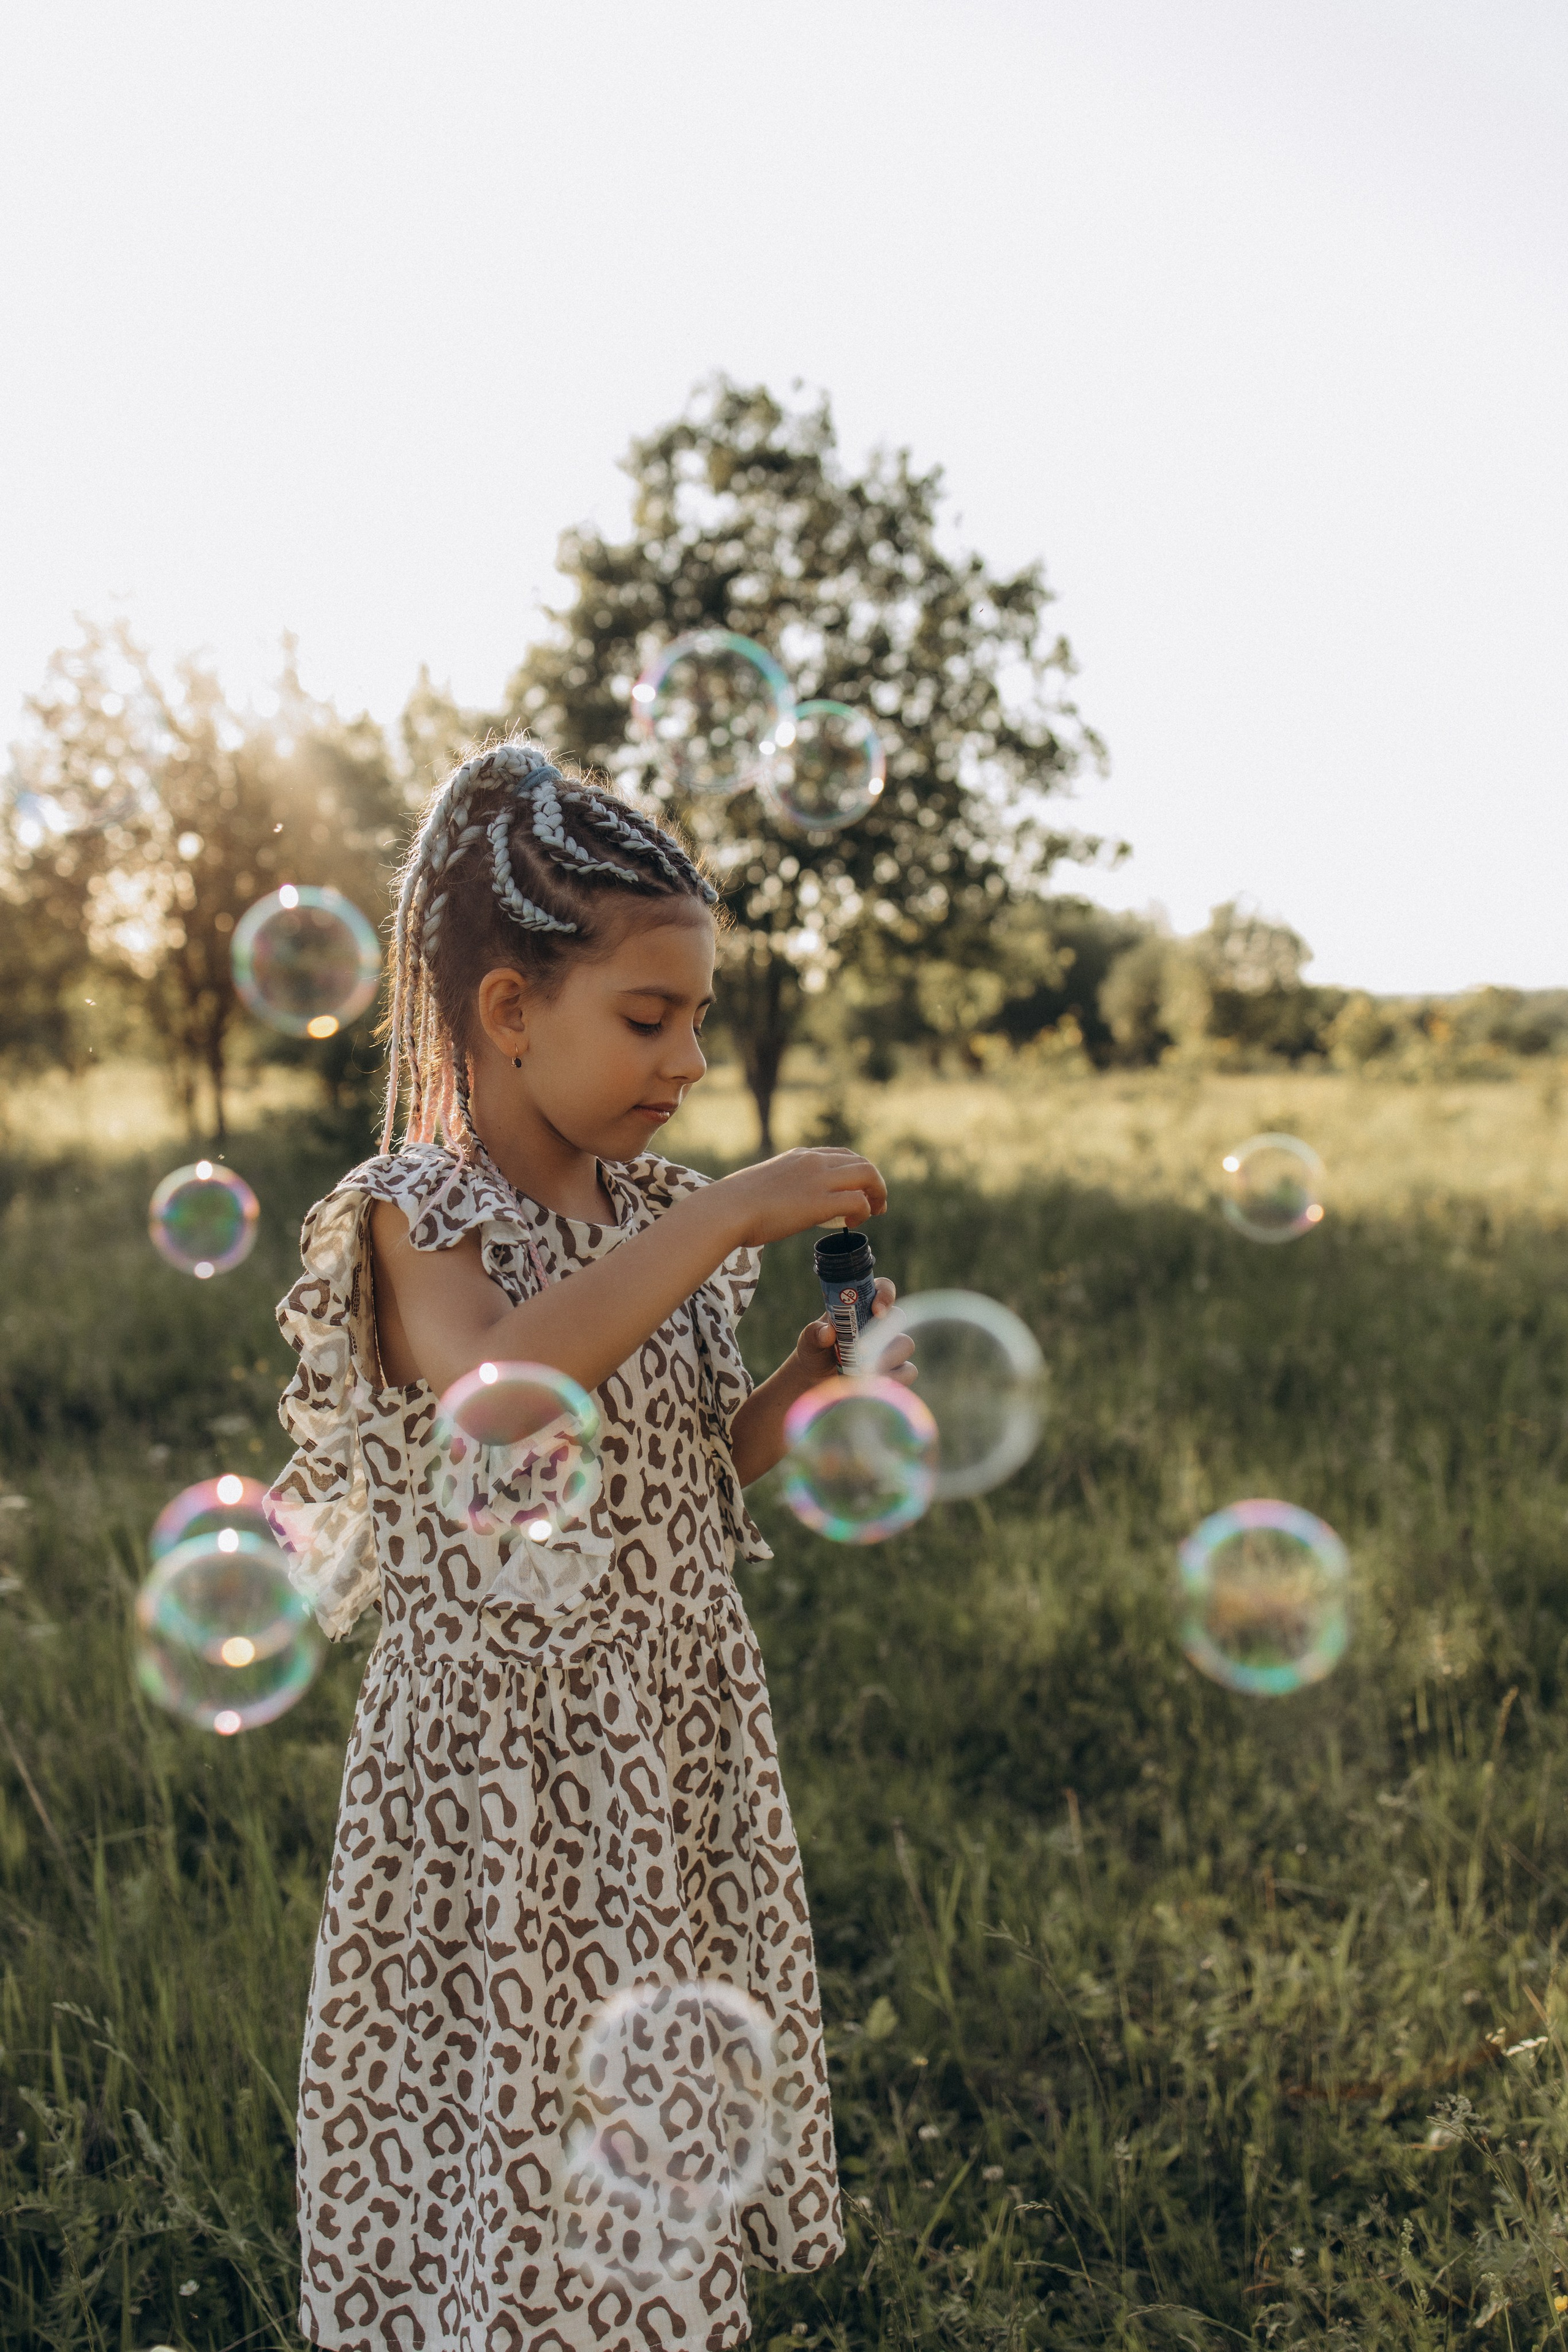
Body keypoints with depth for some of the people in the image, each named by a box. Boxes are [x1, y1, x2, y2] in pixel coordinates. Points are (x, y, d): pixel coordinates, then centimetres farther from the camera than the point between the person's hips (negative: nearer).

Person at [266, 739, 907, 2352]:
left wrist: (804, 1375, -3)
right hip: (507, 1777, -6)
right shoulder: (414, 1217, -14)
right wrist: (732, 1213, -32)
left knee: (676, 2124, 18)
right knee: (523, 2145, 7)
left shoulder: (652, 1214, 6)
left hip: (680, 1763, 6)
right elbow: (499, 1383, -37)